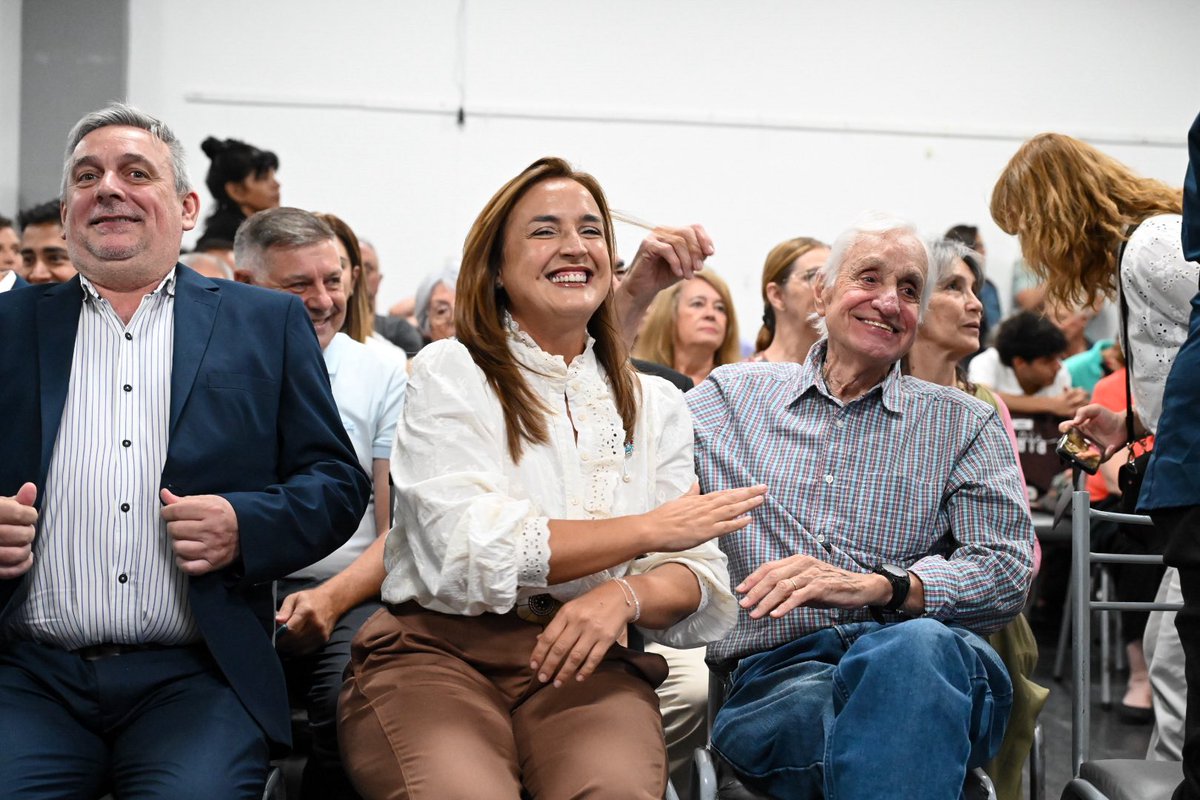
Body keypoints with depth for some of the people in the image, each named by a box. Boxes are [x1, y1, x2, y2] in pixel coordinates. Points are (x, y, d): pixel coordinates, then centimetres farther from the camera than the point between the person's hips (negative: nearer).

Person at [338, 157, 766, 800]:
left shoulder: (656, 404, 16)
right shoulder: (450, 374, 4)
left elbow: (697, 583, 10)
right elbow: (466, 552, -11)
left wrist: (626, 595, -14)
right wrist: (653, 528, -7)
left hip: (584, 664, 2)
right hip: (438, 650, -2)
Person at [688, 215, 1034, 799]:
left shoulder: (962, 424, 17)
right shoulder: (732, 396, 21)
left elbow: (1007, 569, 5)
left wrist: (876, 585, -13)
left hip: (923, 653, 1)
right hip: (776, 672, -1)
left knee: (916, 646, -38)